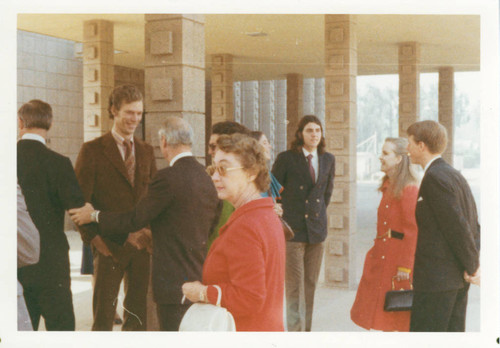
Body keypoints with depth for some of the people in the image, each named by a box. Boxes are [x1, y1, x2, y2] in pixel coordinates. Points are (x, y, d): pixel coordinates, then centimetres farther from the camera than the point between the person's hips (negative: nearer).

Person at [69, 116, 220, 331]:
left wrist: (94, 215, 6)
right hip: (201, 279, 8)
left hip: (175, 283, -8)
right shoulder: (206, 178, 7)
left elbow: (135, 220, -11)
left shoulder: (168, 177, -17)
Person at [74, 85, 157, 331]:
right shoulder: (92, 150, -3)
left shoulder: (146, 151, 12)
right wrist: (94, 238, -13)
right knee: (103, 317, 1)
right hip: (110, 247, -4)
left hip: (142, 244, 5)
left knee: (138, 315, 11)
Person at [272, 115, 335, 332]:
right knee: (294, 284, -5)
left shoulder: (328, 160, 8)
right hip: (293, 228, -4)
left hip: (317, 227, 4)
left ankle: (307, 327, 18)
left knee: (311, 284, 9)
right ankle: (294, 327, 1)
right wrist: (279, 219, 1)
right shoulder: (286, 159, -5)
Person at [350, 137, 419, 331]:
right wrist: (375, 252, 15)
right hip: (381, 259, 9)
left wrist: (405, 266, -20)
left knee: (400, 319, 0)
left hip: (397, 262, -9)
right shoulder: (388, 186, 13)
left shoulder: (409, 189, -15)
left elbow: (413, 231, -18)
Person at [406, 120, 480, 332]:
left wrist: (472, 267, -10)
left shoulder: (435, 178, -16)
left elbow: (458, 226, -18)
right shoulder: (455, 175, 14)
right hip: (458, 277, 10)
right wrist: (473, 264, 6)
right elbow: (474, 224, 14)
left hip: (437, 277, -10)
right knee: (454, 330, 14)